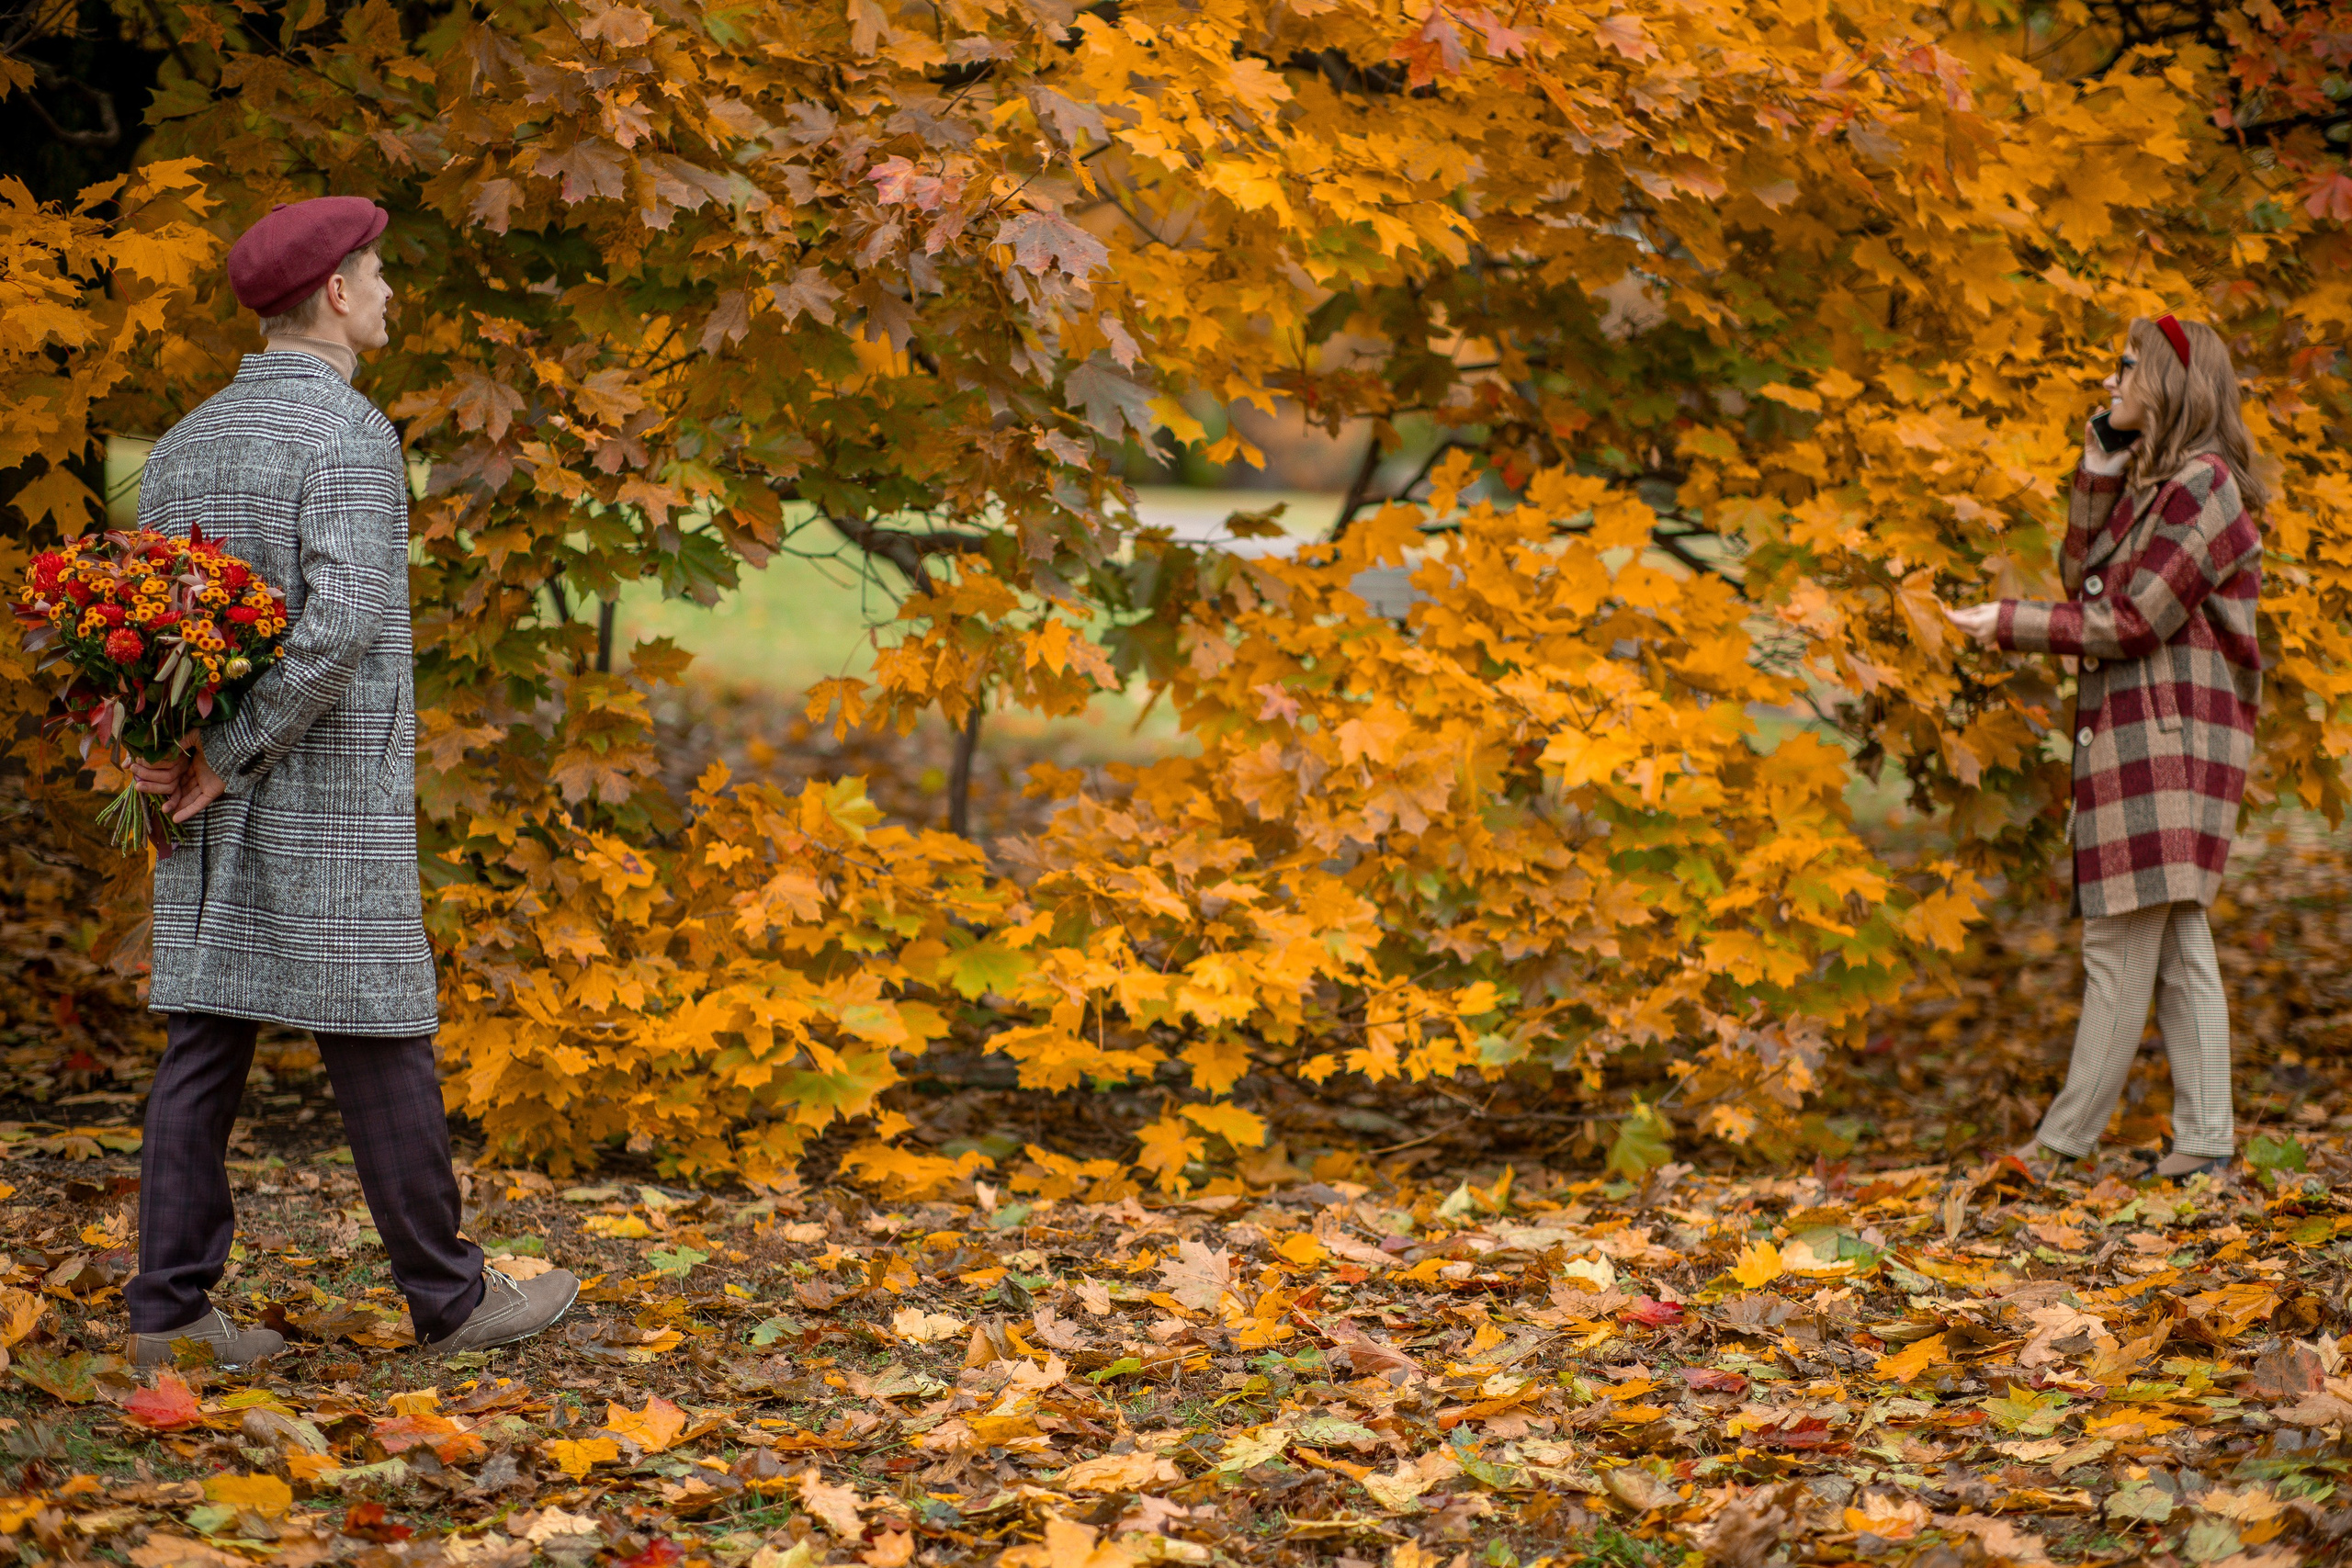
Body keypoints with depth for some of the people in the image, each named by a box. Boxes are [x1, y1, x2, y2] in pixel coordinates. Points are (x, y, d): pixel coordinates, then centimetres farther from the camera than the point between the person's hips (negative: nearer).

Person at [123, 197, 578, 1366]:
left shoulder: (182, 446, 13)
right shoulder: (347, 436, -13)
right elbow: (339, 627, -24)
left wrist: (168, 752, -1)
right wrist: (227, 762, -16)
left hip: (211, 809, 7)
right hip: (331, 804, -7)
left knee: (204, 1042, 6)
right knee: (379, 1046, 1)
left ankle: (169, 1310, 5)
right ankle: (450, 1299, 11)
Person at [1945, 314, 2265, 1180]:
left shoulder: (2203, 483, -12)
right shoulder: (2149, 479, 19)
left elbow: (2133, 620, -14)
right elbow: (2083, 572, 11)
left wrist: (2010, 624, -7)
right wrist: (2104, 449, 6)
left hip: (2169, 735, -10)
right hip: (2134, 733, 10)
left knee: (2122, 943, -7)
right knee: (2174, 943, 6)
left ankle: (2067, 1134, -4)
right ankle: (2205, 1134, 6)